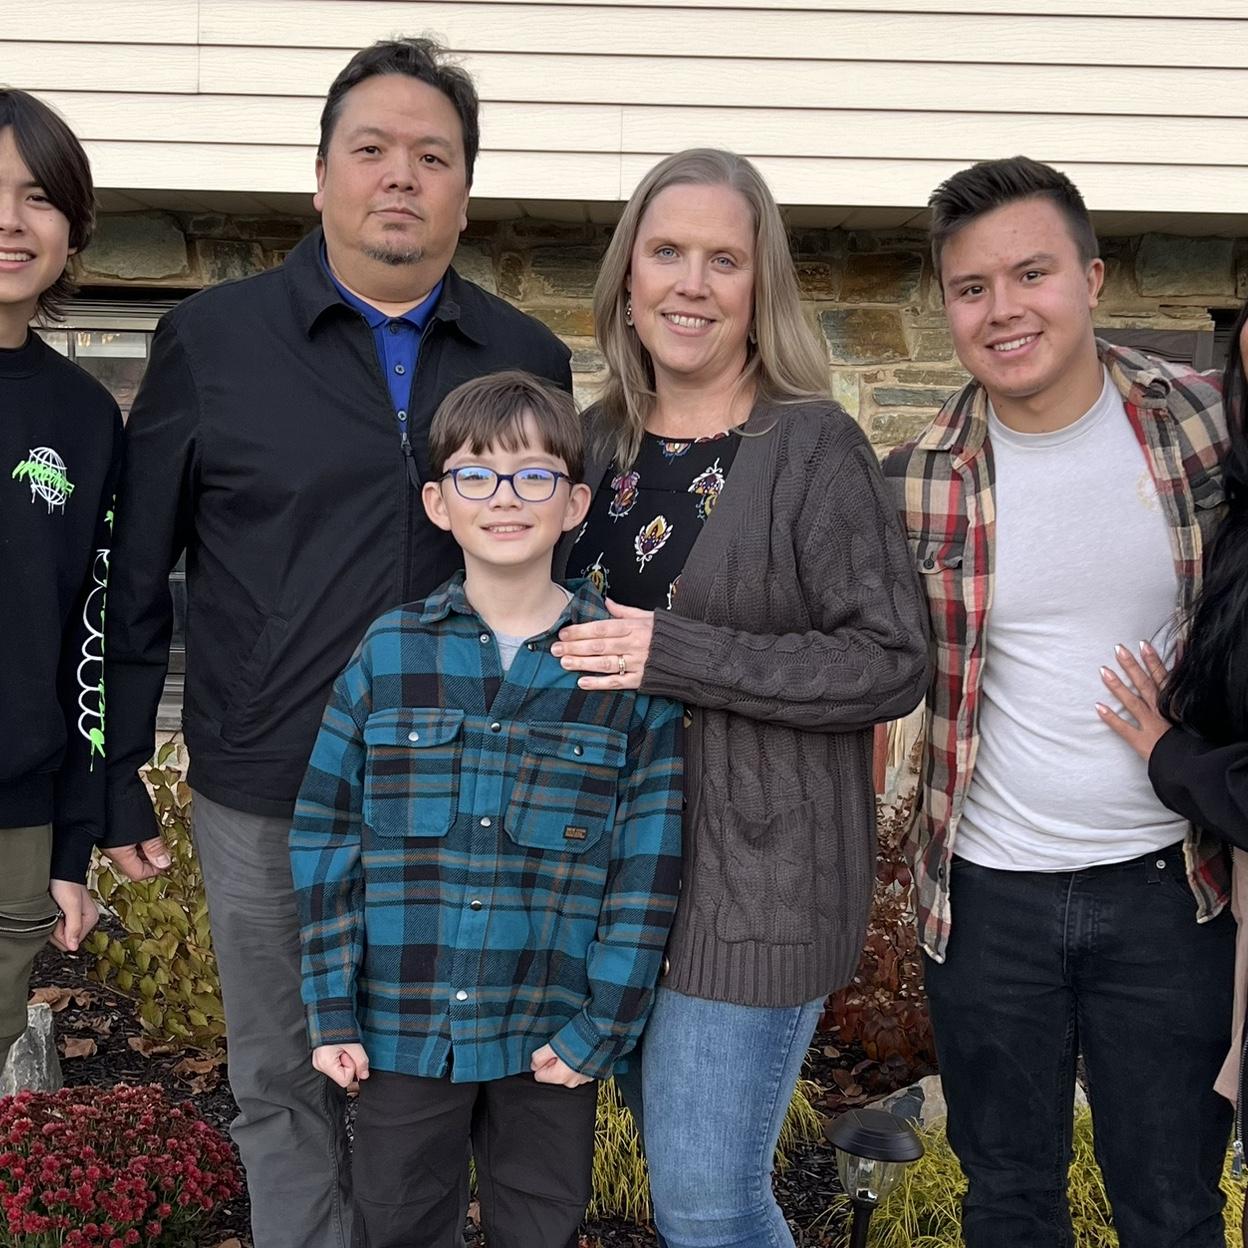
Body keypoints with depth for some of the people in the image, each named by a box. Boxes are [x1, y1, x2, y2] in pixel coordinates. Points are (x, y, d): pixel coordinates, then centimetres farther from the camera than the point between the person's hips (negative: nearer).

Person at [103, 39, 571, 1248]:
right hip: (264, 799, -1)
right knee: (286, 1089, 14)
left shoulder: (529, 360, 4)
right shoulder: (209, 340, -1)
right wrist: (114, 772, 1)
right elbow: (134, 575, 2)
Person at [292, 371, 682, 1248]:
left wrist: (602, 1025, -7)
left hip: (550, 1038, 0)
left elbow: (648, 863, -6)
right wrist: (332, 1010, -3)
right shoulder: (387, 656, -5)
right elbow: (325, 841, -2)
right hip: (401, 1027, 1)